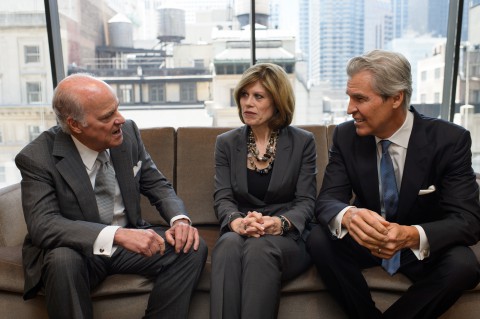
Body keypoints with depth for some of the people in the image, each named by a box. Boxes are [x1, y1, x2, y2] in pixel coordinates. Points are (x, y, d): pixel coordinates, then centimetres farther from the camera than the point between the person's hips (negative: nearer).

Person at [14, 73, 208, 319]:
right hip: (76, 250, -3)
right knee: (63, 261, -35)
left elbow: (157, 185, 1)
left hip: (130, 240, 3)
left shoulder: (128, 132, -7)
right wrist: (117, 234, -38)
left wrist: (179, 220, -19)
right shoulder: (37, 158, -16)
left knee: (193, 248, -17)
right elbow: (42, 224, -25)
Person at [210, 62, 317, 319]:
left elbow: (306, 201, -1)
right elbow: (222, 198, 0)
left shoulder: (303, 142, 5)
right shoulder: (226, 143, 10)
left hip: (287, 238, -1)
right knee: (228, 244, -35)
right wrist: (237, 222, -23)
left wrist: (280, 223, -23)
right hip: (240, 234, 2)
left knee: (259, 247, -36)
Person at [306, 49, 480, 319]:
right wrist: (348, 216, -42)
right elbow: (327, 200, -16)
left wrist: (412, 235, -43)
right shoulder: (346, 136, -11)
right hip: (366, 239, 1)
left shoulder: (450, 140, -17)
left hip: (425, 246, -1)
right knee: (319, 240, -25)